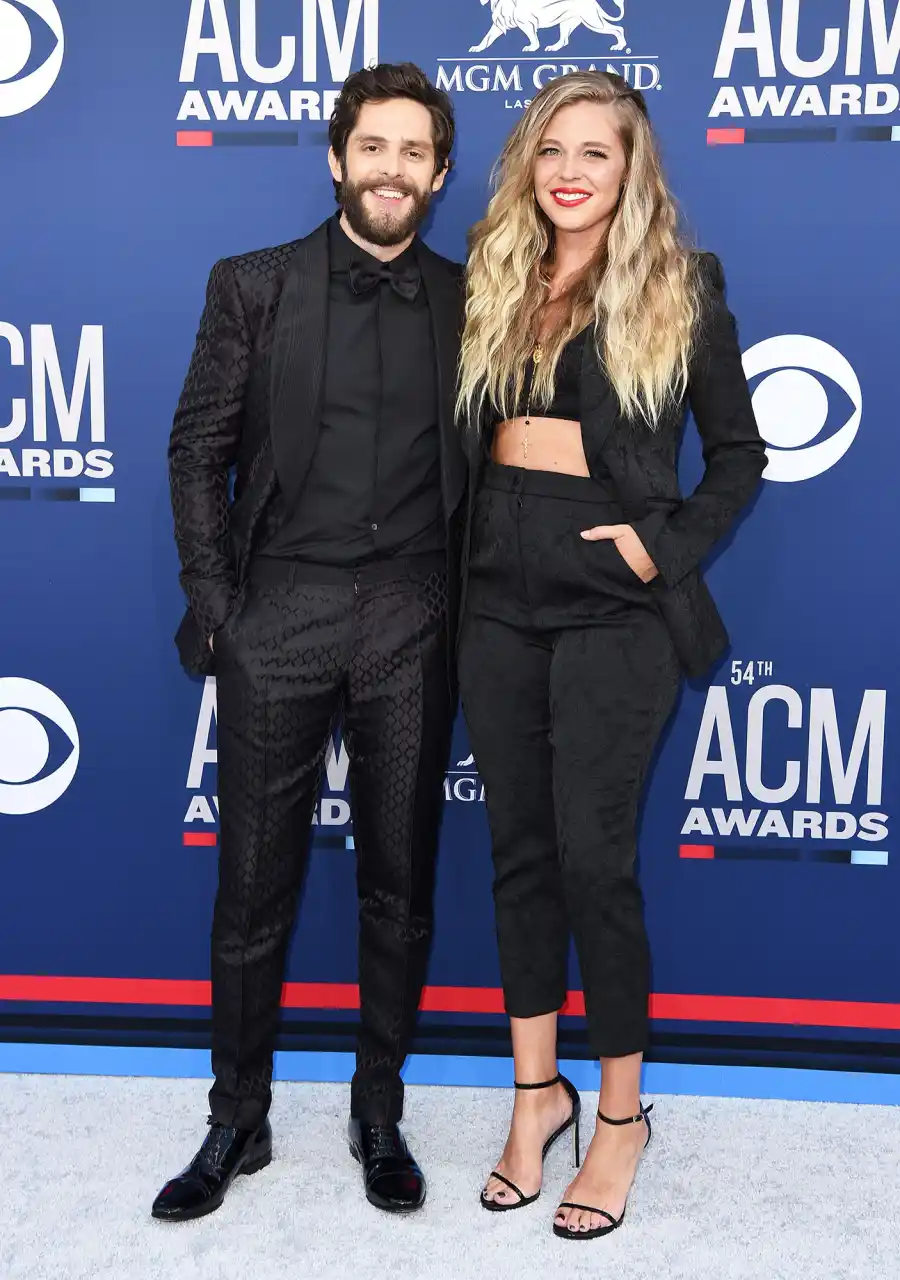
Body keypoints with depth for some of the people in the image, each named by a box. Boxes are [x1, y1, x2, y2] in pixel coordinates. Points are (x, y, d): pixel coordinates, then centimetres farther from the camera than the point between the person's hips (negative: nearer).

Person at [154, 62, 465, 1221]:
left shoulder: (466, 302, 7)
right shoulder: (253, 286, 4)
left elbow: (481, 463, 9)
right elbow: (198, 448, 3)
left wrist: (465, 604, 1)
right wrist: (211, 600, -4)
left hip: (410, 624, 1)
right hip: (279, 615, -1)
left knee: (400, 883, 10)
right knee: (254, 886, 7)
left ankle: (380, 1115, 27)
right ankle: (237, 1120, 25)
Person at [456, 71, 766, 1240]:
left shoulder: (680, 287, 1)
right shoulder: (492, 282, 12)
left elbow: (738, 452, 4)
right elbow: (463, 439, 14)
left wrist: (669, 548, -8)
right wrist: (458, 553, 2)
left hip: (611, 602, -4)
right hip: (498, 595, 4)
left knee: (592, 855, -3)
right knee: (518, 848, 9)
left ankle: (622, 1110, 17)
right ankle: (538, 1091, 25)